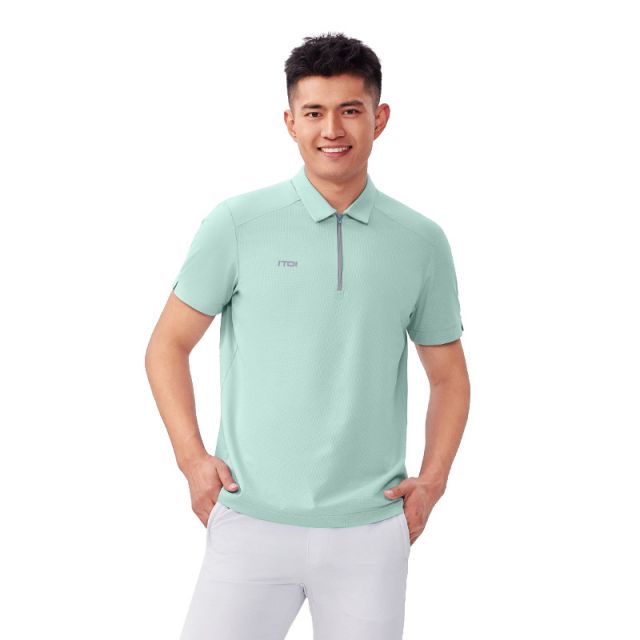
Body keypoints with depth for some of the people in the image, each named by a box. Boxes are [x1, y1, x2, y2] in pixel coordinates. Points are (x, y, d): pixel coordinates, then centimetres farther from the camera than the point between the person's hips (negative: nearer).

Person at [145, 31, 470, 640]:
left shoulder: (423, 242, 4)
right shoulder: (236, 224, -2)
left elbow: (449, 376, 14)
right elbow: (168, 345, 6)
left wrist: (432, 480, 1)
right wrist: (192, 458, -5)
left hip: (370, 532, 2)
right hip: (251, 522, -1)